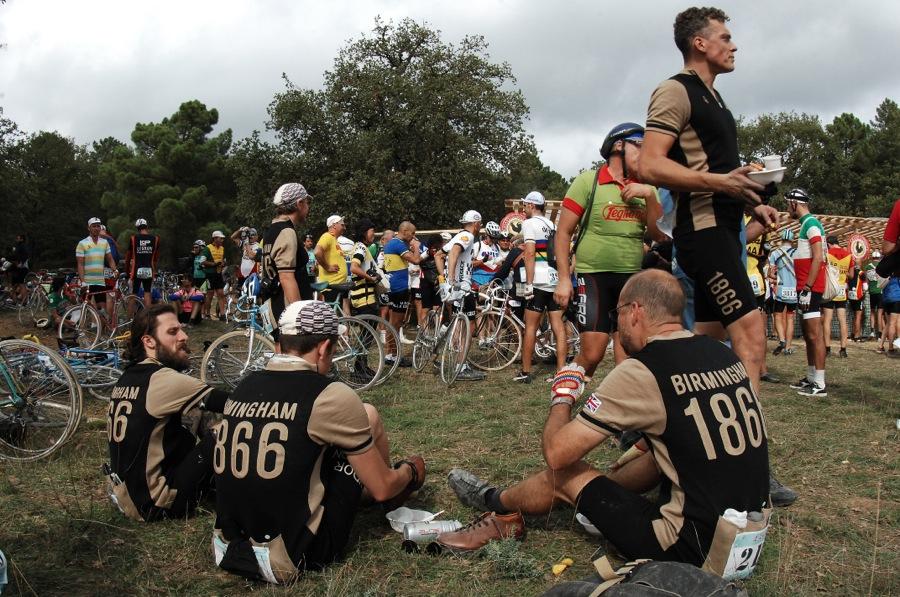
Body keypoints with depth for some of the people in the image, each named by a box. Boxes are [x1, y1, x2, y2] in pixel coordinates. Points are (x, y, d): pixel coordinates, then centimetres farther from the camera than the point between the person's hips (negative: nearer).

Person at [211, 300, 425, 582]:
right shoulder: (330, 395, -14)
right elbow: (382, 489, -5)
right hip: (294, 558, -6)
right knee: (368, 416, 7)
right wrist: (411, 470, 19)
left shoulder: (242, 388, 4)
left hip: (229, 549, 6)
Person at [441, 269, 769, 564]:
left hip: (694, 548, -7)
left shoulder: (639, 372, -19)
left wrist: (562, 398, 4)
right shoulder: (723, 353, 3)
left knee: (566, 474, 7)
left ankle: (496, 503, 35)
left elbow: (557, 452, -14)